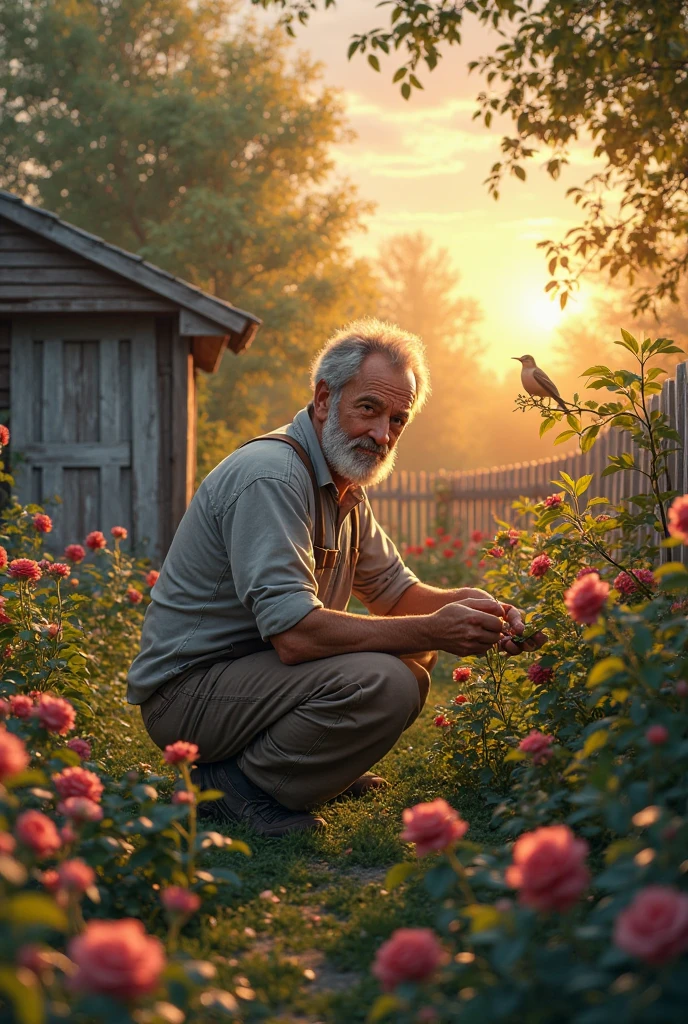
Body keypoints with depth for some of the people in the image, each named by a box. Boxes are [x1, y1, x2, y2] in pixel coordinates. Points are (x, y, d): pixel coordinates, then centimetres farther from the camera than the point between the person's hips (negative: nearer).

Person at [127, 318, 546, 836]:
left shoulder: (346, 486, 11)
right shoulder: (271, 476, -23)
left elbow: (394, 590, 16)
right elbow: (294, 634, -30)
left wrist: (469, 604, -5)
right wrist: (433, 630, -27)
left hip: (257, 663, 10)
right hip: (189, 689, -10)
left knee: (415, 656, 11)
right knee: (383, 683, -28)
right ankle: (236, 782, -11)